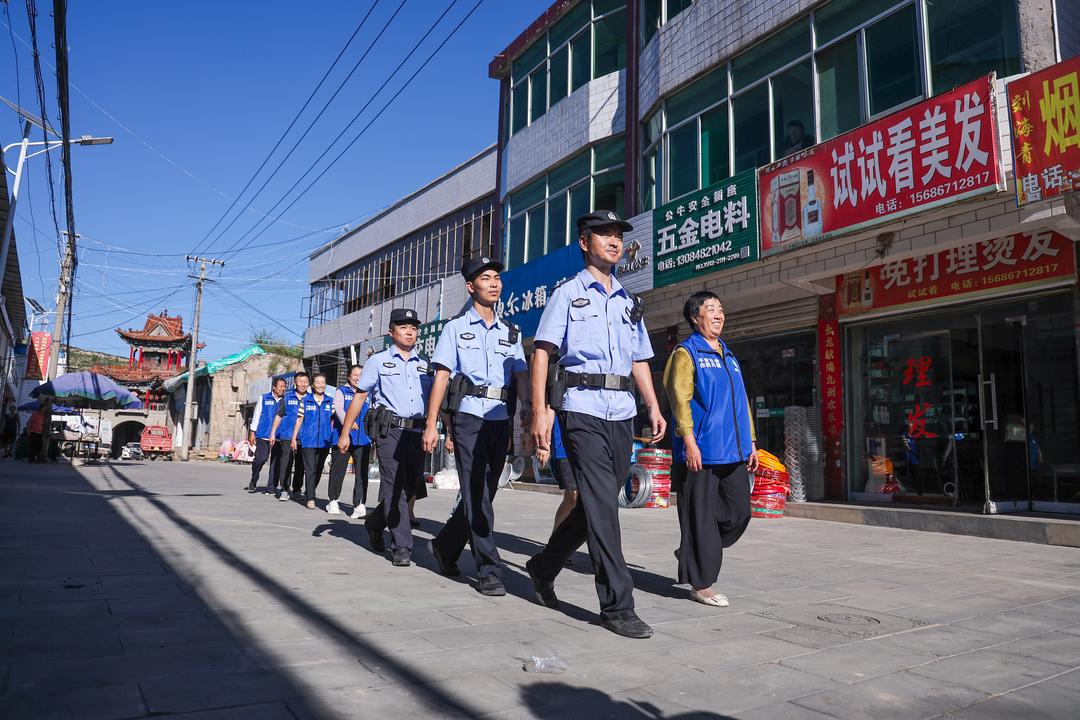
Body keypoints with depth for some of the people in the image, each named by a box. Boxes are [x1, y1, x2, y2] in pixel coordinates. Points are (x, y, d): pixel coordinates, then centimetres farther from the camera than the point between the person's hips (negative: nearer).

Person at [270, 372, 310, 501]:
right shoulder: (287, 398, 6)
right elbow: (278, 416, 9)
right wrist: (273, 433, 4)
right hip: (287, 436, -2)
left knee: (301, 464, 8)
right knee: (286, 462, -5)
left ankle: (297, 489, 19)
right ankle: (284, 490, 0)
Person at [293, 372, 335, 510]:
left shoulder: (330, 401, 8)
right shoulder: (305, 400, 3)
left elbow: (332, 421, 11)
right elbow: (299, 420, 6)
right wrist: (294, 438, 3)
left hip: (324, 442, 3)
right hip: (308, 441, -3)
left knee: (319, 470, 12)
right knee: (310, 470, -7)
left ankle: (308, 493, 30)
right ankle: (310, 498, -5)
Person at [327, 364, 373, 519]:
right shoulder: (341, 391, 5)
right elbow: (338, 408, -12)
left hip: (363, 439, 2)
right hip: (342, 437, -2)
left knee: (362, 472, -8)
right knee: (338, 471, 6)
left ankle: (359, 505, -11)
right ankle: (333, 501, 23)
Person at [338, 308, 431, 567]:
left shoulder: (424, 365, 18)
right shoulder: (378, 361, 10)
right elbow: (359, 397, 7)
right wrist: (345, 433, 1)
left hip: (416, 433, 4)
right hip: (390, 431, -4)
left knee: (410, 487, 8)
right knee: (394, 488, -9)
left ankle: (375, 523, 33)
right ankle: (402, 547, -5)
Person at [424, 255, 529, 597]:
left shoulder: (511, 332, 16)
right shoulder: (456, 327, 7)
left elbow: (522, 378, 12)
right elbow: (441, 377, 2)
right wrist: (431, 424, -5)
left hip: (501, 418, 4)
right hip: (469, 415, -4)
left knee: (483, 492, 10)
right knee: (476, 493, -9)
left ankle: (446, 546, 32)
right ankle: (489, 570, -5)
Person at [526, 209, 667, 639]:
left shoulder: (628, 302, 21)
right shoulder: (567, 293, 5)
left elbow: (639, 360, 23)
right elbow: (542, 352, -3)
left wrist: (654, 407, 9)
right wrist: (539, 411, -12)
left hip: (621, 413, 6)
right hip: (582, 409, -6)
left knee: (597, 503, 11)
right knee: (601, 505, -10)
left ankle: (544, 567, 31)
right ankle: (617, 606, -4)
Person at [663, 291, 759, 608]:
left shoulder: (729, 356, 21)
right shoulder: (686, 353, -2)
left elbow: (742, 402, 22)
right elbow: (680, 400, -11)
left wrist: (751, 443, 17)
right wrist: (689, 442, -18)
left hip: (734, 453, 8)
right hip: (701, 453, -7)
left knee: (739, 513, 8)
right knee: (701, 518, -1)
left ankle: (692, 554, 28)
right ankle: (700, 583, 10)